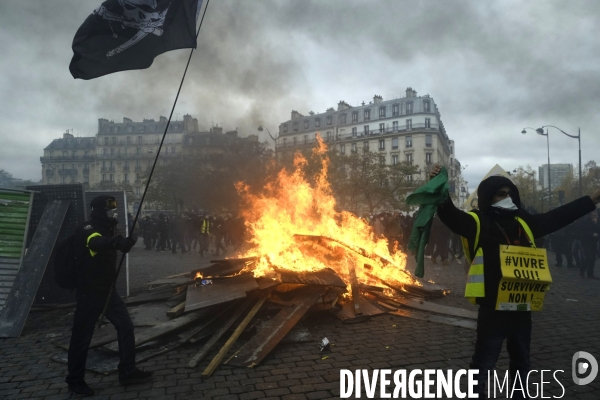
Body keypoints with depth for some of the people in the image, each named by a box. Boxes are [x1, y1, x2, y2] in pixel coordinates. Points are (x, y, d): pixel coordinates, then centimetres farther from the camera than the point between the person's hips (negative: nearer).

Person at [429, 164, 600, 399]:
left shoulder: (524, 222, 10)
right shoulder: (478, 223, -8)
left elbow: (557, 217, 21)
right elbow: (450, 215, -24)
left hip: (522, 305, 7)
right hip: (493, 306, -6)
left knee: (521, 362, 24)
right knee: (484, 363, 3)